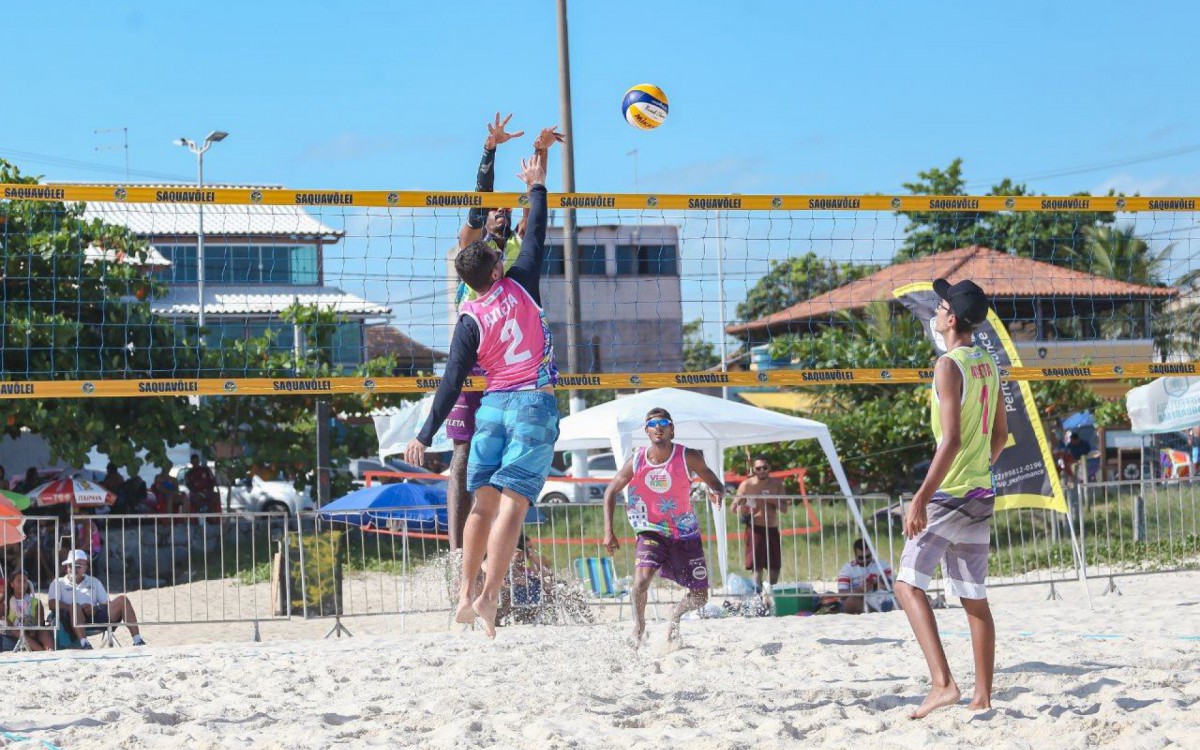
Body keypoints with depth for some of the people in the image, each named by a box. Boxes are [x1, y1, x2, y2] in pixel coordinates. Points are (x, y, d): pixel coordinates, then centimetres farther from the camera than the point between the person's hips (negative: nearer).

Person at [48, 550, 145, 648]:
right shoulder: (59, 583, 19)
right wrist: (77, 608, -14)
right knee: (75, 606, -38)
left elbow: (107, 603, 19)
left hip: (96, 616, 4)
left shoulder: (94, 581, 29)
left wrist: (95, 609, -6)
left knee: (122, 600, -15)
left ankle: (137, 641, -25)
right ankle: (84, 643, -56)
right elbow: (53, 604, 0)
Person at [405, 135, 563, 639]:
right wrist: (537, 187, 27)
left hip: (492, 406, 2)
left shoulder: (470, 320, 1)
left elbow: (452, 382, -4)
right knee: (511, 504, -10)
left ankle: (466, 593, 8)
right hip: (535, 405, -2)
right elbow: (536, 237, 13)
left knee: (483, 502, 11)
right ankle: (488, 598, -19)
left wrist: (425, 435, -2)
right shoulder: (522, 286, -1)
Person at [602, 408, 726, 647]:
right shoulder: (637, 462, -11)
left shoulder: (688, 457, -14)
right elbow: (611, 490, 2)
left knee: (700, 597, 6)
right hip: (652, 532, -1)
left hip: (686, 534, 1)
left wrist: (717, 493, -30)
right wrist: (608, 530, -6)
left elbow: (715, 483, -4)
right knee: (641, 582, -25)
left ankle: (675, 615, 39)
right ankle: (639, 626, 4)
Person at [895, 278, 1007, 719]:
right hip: (981, 496, 8)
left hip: (949, 496, -8)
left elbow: (952, 439, -21)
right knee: (973, 598, 12)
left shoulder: (949, 366, -14)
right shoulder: (988, 366, 11)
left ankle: (942, 684, -20)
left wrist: (920, 498, -22)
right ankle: (983, 696, 14)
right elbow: (1000, 434, 19)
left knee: (908, 584, -7)